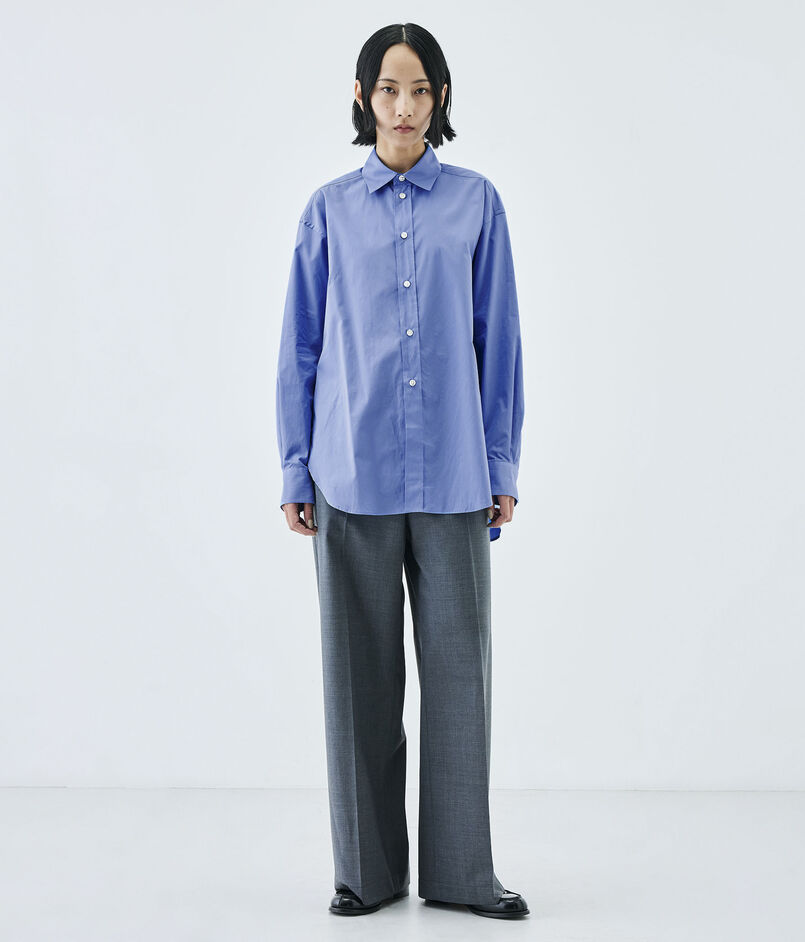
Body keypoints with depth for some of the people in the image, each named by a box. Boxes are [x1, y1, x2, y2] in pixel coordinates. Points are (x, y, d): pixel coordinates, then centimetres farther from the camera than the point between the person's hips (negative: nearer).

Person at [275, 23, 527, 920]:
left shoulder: (475, 202, 5)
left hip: (451, 476, 0)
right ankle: (367, 867, 20)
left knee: (457, 663, 4)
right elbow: (302, 348, 7)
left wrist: (503, 466, 3)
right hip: (353, 476, 0)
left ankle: (460, 869, 17)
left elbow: (497, 340, 5)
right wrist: (296, 472, 4)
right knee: (361, 670, 7)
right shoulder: (330, 210, 6)